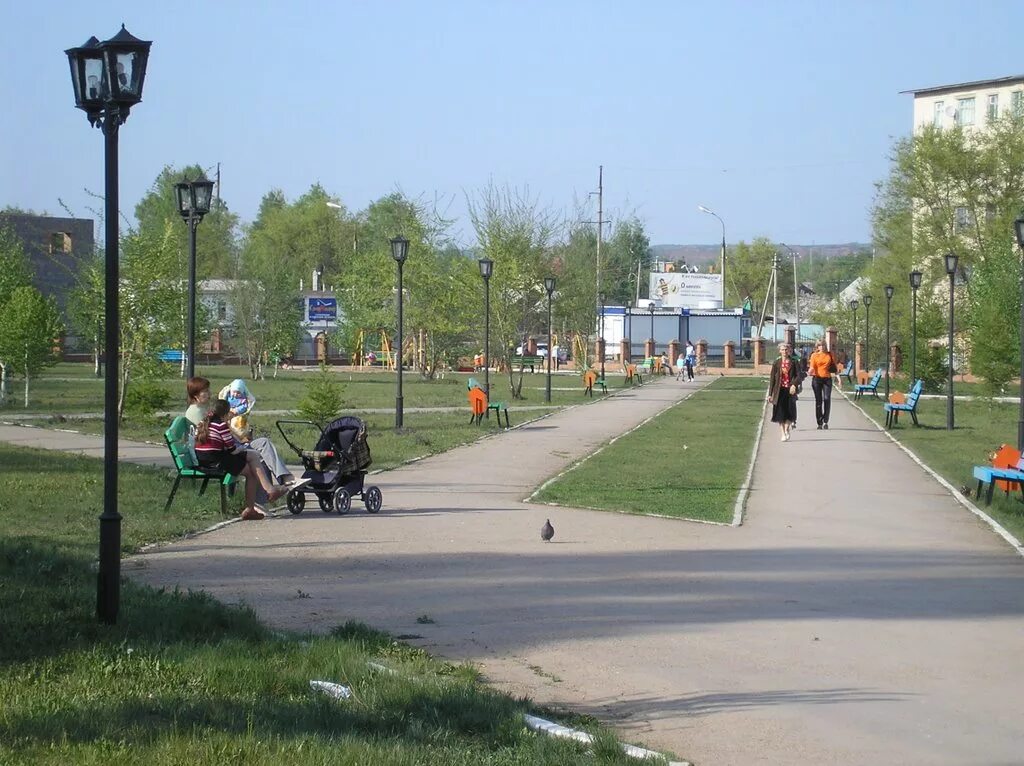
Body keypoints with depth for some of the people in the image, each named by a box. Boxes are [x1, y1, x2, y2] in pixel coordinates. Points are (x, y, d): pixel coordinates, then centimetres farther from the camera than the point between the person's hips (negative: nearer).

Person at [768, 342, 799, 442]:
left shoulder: (793, 362, 5)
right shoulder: (776, 363, 3)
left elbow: (797, 376, 3)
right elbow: (772, 378, 3)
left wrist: (794, 384, -18)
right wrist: (770, 393, 0)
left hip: (790, 389, 1)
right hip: (779, 390, 0)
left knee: (790, 411, 0)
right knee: (780, 412, -1)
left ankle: (786, 429, 25)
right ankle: (783, 433, 8)